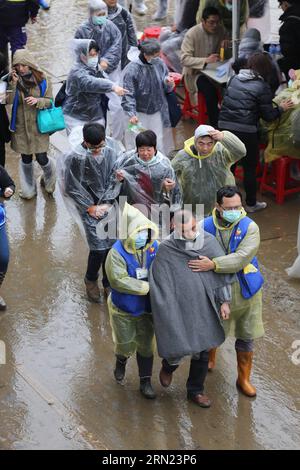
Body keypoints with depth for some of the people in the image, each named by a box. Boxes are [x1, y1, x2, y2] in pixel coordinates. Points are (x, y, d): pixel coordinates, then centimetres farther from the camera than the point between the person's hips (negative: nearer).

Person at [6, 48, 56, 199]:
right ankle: (29, 189, 33)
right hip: (21, 126, 2)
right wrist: (13, 84, -26)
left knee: (41, 158, -2)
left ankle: (49, 179, 33)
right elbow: (8, 101, -13)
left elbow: (49, 101, -5)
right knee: (26, 158, 12)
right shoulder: (13, 79, -5)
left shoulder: (42, 80, -9)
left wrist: (37, 101, -24)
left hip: (38, 125, -2)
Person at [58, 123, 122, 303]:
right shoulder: (75, 158, -17)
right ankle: (91, 280, 21)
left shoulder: (111, 153, -8)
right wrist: (90, 207, -7)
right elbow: (71, 187, -8)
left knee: (111, 245, 4)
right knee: (99, 247, -7)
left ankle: (108, 282, 26)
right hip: (89, 207, -3)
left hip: (108, 205, 3)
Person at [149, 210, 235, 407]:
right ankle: (169, 366, 40)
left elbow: (223, 271, 4)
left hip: (204, 310, 4)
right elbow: (161, 287, -11)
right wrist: (168, 317, -12)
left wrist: (224, 301, 4)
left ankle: (195, 391, 36)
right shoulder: (166, 250, -15)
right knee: (177, 350, 1)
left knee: (202, 351, 15)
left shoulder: (209, 241, -5)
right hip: (179, 311, -4)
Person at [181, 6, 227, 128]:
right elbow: (184, 59, -21)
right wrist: (206, 60, -34)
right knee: (210, 88, -34)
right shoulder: (192, 34, -16)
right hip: (195, 72, -5)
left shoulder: (220, 30, -1)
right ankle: (215, 125, -22)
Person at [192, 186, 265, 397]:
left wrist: (213, 264, -36)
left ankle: (244, 378, 29)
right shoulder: (206, 226, -11)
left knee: (246, 337, 10)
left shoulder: (250, 227, -17)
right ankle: (210, 359, 52)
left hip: (245, 290, -1)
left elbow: (242, 258, -29)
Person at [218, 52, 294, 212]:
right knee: (250, 168, 10)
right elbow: (268, 115, -5)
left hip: (225, 126, 5)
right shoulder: (262, 87, -7)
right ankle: (251, 203, 20)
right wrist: (281, 108, 12)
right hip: (246, 131, -5)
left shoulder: (234, 79, 9)